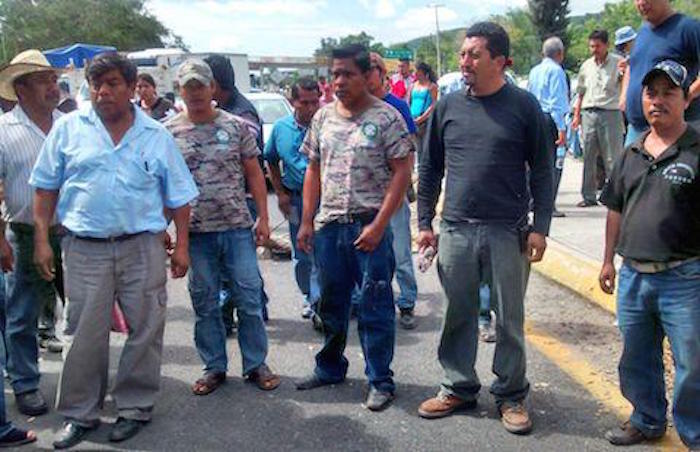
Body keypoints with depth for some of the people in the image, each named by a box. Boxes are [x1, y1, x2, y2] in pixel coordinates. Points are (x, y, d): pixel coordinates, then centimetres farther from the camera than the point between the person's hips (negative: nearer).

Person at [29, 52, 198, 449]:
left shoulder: (156, 135, 5)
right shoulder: (68, 128, 4)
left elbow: (178, 196, 9)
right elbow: (46, 188, 8)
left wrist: (182, 245, 4)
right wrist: (42, 239, 2)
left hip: (143, 248, 1)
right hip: (85, 249, 0)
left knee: (145, 331, 6)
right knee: (84, 335, 5)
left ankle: (136, 407, 23)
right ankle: (80, 414, 19)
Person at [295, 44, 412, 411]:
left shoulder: (386, 117, -6)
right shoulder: (323, 116, 10)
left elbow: (402, 173, -9)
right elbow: (313, 170, 14)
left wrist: (379, 225, -15)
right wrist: (306, 222, 7)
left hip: (370, 227, -5)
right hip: (328, 226, 5)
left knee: (375, 308, 2)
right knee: (331, 304, 17)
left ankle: (380, 381, 15)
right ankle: (330, 368, 34)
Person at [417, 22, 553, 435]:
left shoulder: (523, 105, -2)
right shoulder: (448, 106, 6)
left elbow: (542, 171, -1)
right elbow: (430, 169, 11)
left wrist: (540, 227, -7)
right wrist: (424, 223, 7)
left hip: (509, 232, -2)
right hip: (456, 231, 3)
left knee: (510, 319, 7)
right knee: (459, 316, 11)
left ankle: (511, 395, 21)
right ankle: (459, 388, 27)